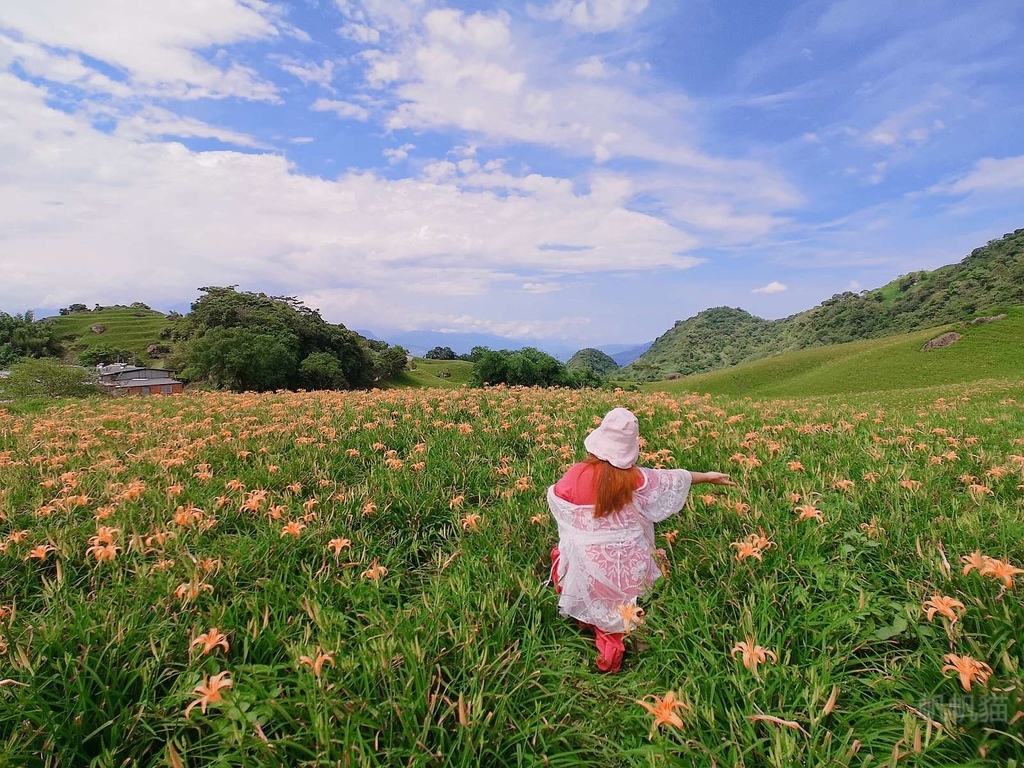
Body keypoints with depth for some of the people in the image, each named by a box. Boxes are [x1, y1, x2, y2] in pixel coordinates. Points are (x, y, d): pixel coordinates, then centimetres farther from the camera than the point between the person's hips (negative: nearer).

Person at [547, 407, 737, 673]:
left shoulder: (577, 475, -14)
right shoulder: (638, 478, -8)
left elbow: (554, 496, 5)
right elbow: (676, 478, 8)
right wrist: (709, 476, 25)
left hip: (591, 567, -2)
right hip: (630, 566, 3)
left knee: (560, 550, 27)